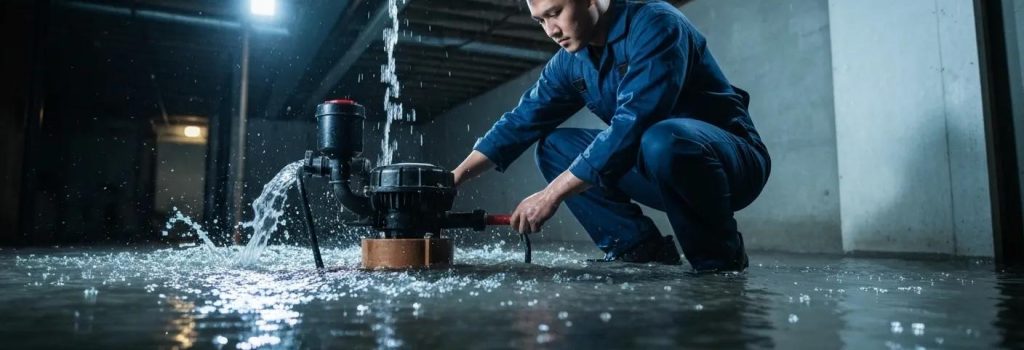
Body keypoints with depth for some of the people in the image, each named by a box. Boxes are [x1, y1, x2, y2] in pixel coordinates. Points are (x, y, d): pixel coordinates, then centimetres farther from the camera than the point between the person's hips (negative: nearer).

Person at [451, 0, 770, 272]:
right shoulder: (571, 61, 2)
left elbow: (631, 126, -32)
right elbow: (521, 121, 3)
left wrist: (551, 195, -32)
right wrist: (456, 177, -5)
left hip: (735, 160, -7)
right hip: (660, 171, 7)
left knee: (661, 142, -39)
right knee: (553, 145, -1)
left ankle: (721, 257, -14)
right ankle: (639, 246, -4)